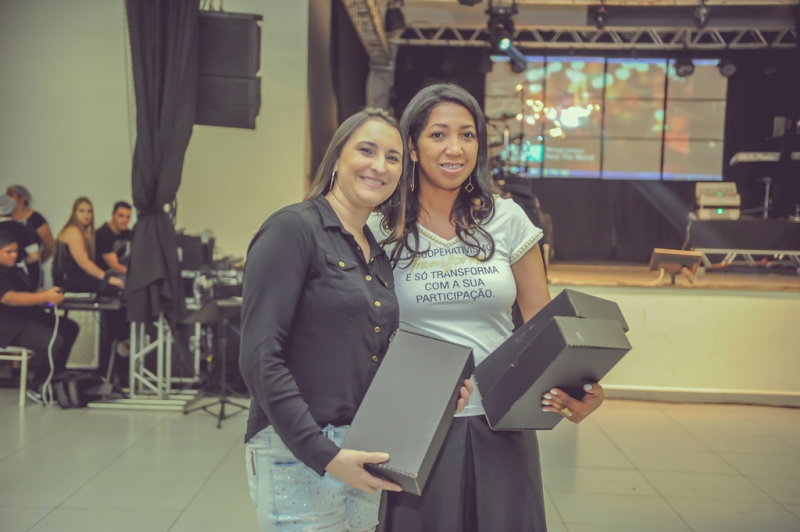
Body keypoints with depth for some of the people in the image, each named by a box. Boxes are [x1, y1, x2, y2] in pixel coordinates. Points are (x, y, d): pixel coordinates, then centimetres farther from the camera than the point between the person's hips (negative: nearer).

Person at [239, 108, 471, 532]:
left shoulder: (379, 256, 14)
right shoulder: (293, 229, -9)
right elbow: (260, 358, -17)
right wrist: (324, 454, -21)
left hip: (360, 458, 7)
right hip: (298, 456, -7)